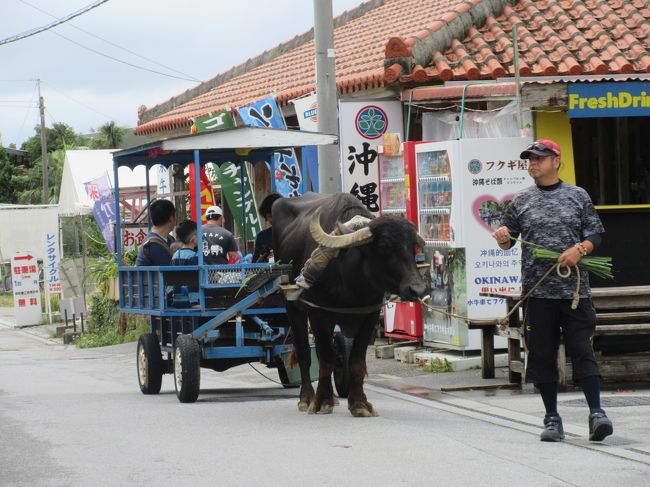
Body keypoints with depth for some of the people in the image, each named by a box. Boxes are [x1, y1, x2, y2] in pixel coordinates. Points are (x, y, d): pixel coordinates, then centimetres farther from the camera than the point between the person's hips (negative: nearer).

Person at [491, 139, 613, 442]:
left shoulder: (578, 197, 7)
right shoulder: (521, 202, 10)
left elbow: (596, 234, 8)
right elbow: (508, 241, 14)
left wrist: (579, 249, -11)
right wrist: (503, 238, -9)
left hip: (575, 289, -1)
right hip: (538, 290, 2)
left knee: (582, 350, -6)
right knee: (542, 355, 3)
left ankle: (596, 412, -6)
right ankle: (552, 418, 11)